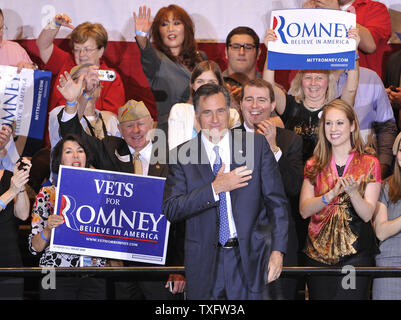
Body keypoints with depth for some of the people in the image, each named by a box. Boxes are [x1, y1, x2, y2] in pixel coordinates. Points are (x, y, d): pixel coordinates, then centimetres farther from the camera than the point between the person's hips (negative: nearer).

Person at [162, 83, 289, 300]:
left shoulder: (256, 145, 3)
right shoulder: (182, 156, 1)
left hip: (248, 257, 0)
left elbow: (277, 203, 5)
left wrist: (277, 250, -2)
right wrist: (215, 188, -15)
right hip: (203, 263, 0)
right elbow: (170, 210, -7)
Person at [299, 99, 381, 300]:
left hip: (355, 253, -2)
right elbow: (304, 211, -2)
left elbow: (367, 214, -5)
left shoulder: (369, 163, 1)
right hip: (318, 251, 2)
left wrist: (352, 192, -23)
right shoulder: (314, 165, 8)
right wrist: (331, 195, -18)